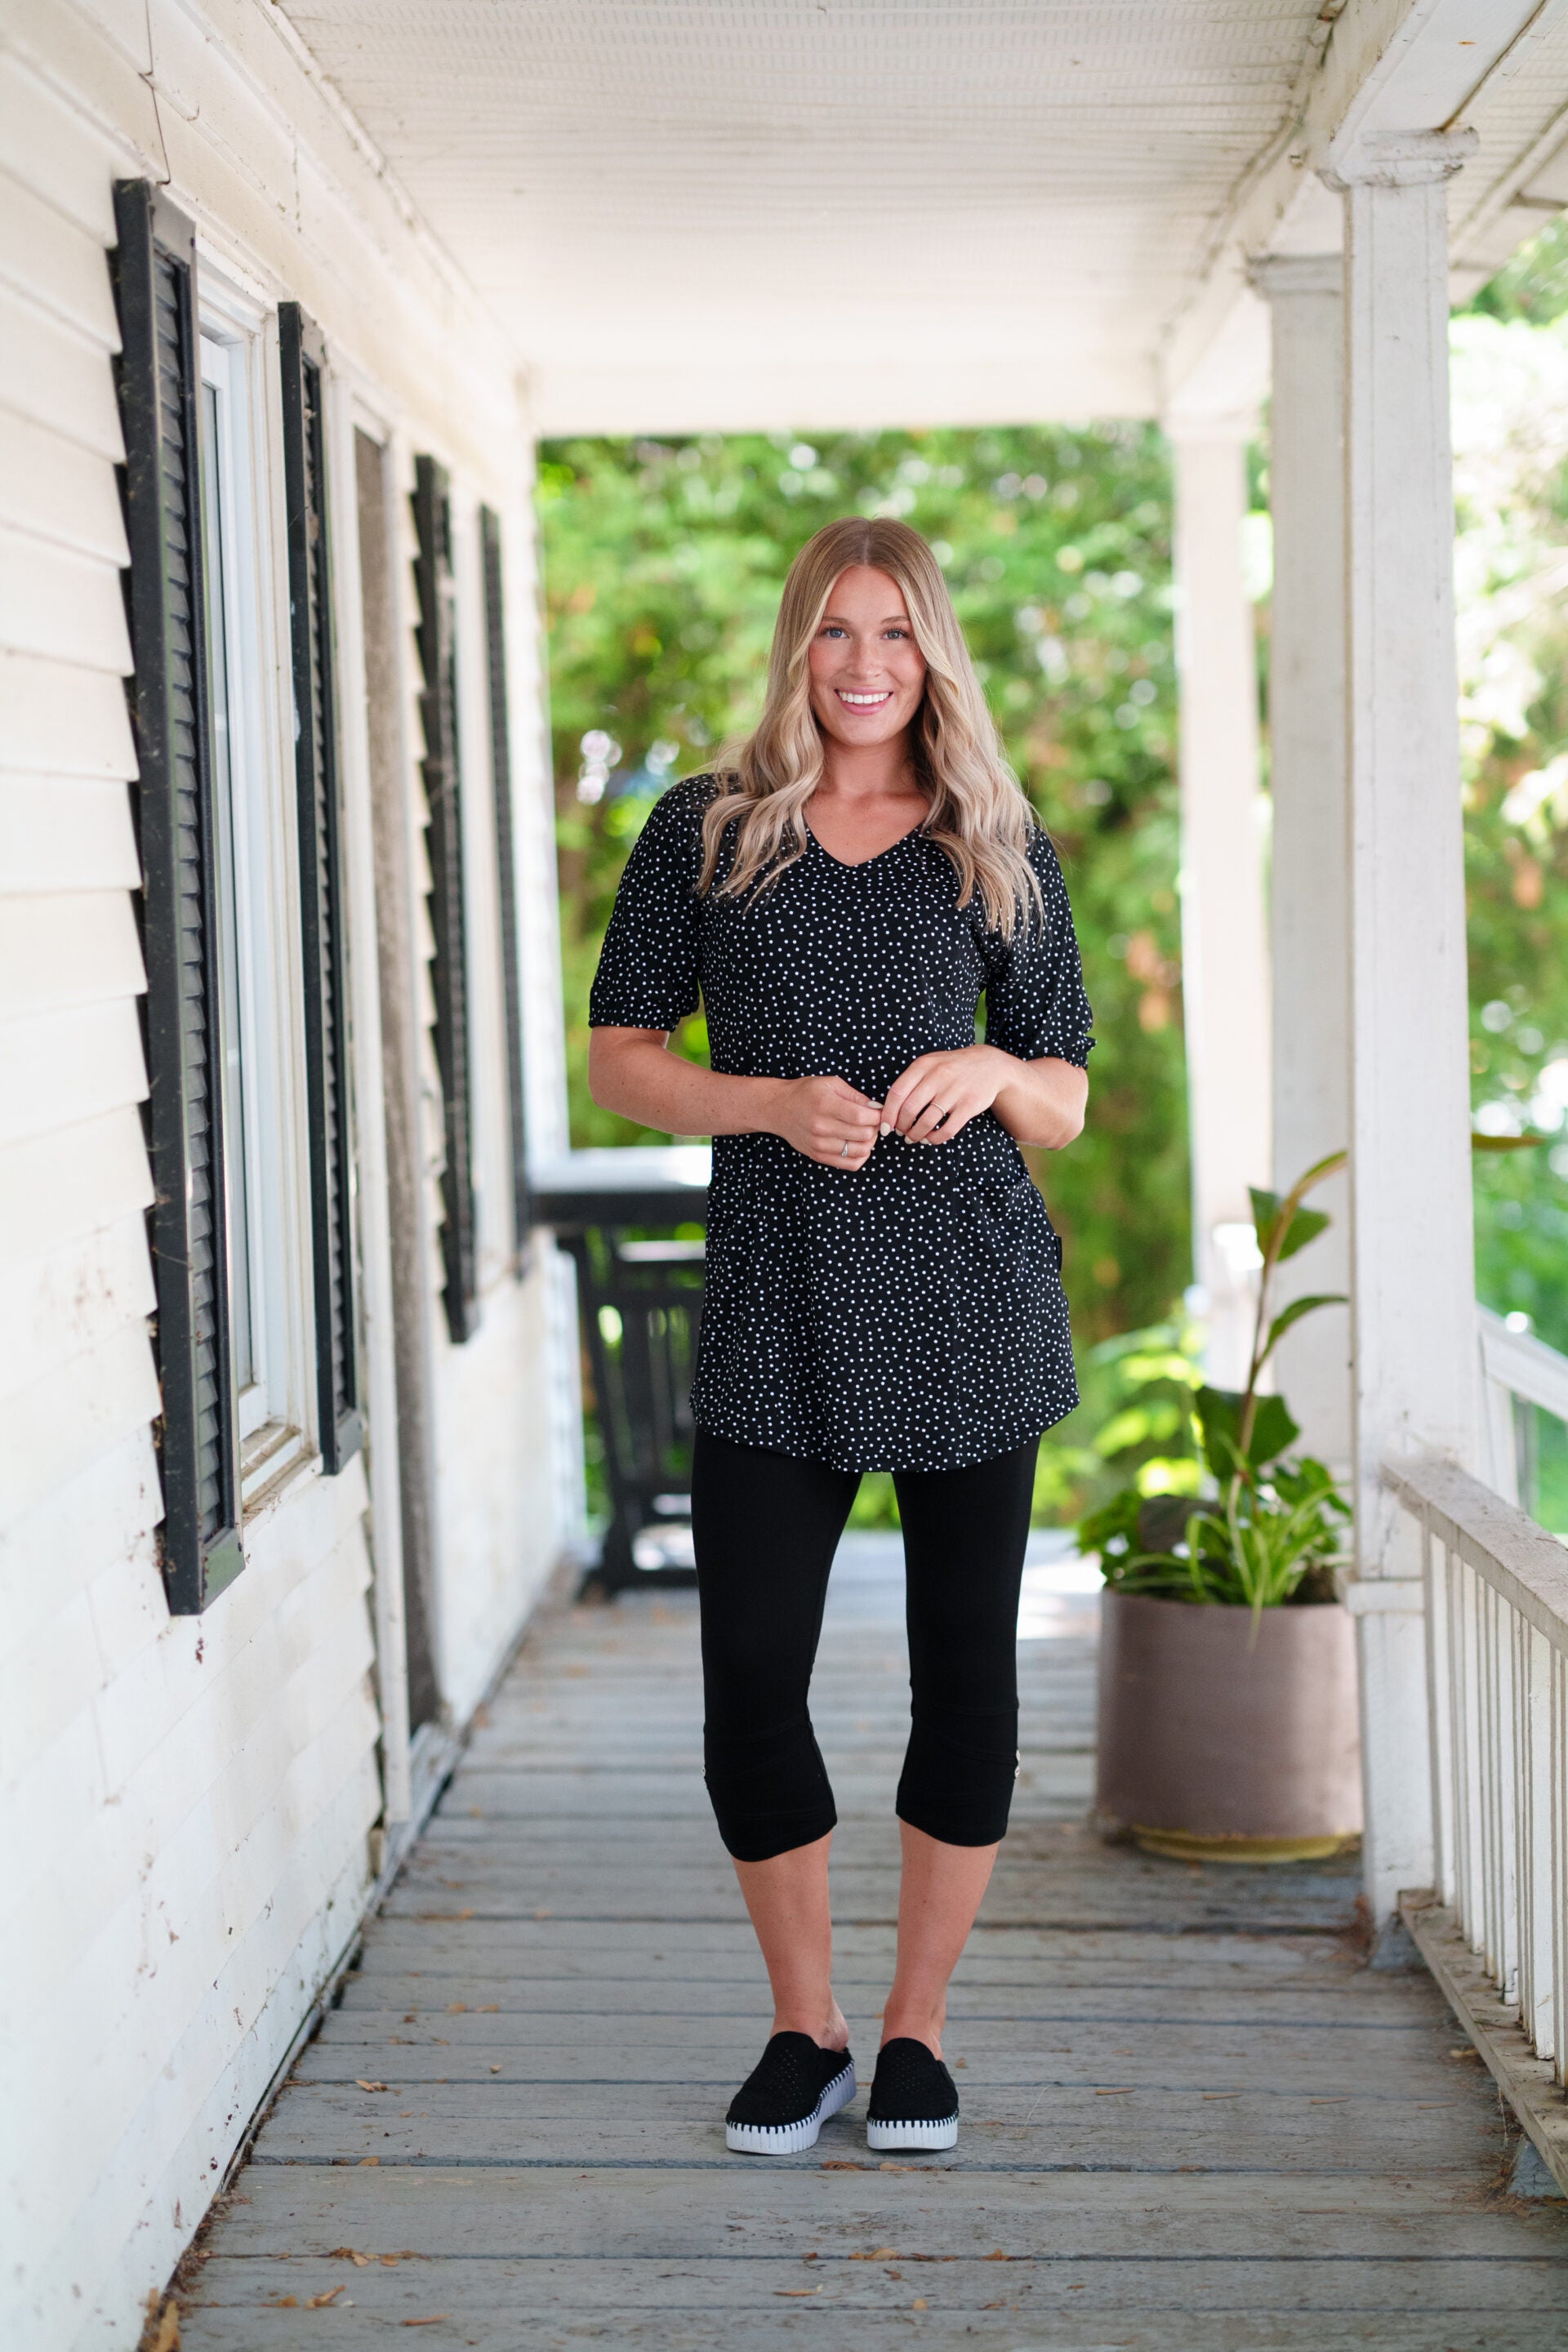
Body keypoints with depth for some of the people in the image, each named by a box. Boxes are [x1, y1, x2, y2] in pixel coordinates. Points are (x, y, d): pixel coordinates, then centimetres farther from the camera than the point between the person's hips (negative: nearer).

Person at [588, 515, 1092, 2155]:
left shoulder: (998, 854, 8)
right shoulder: (705, 831, 6)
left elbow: (1066, 1102, 11)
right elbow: (619, 1058, 5)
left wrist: (993, 1072, -12)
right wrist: (771, 1103, -12)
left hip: (971, 1299, 1)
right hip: (777, 1310, 0)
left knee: (967, 1673, 4)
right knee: (749, 1676, -2)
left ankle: (914, 2032, 21)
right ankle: (803, 2029, 19)